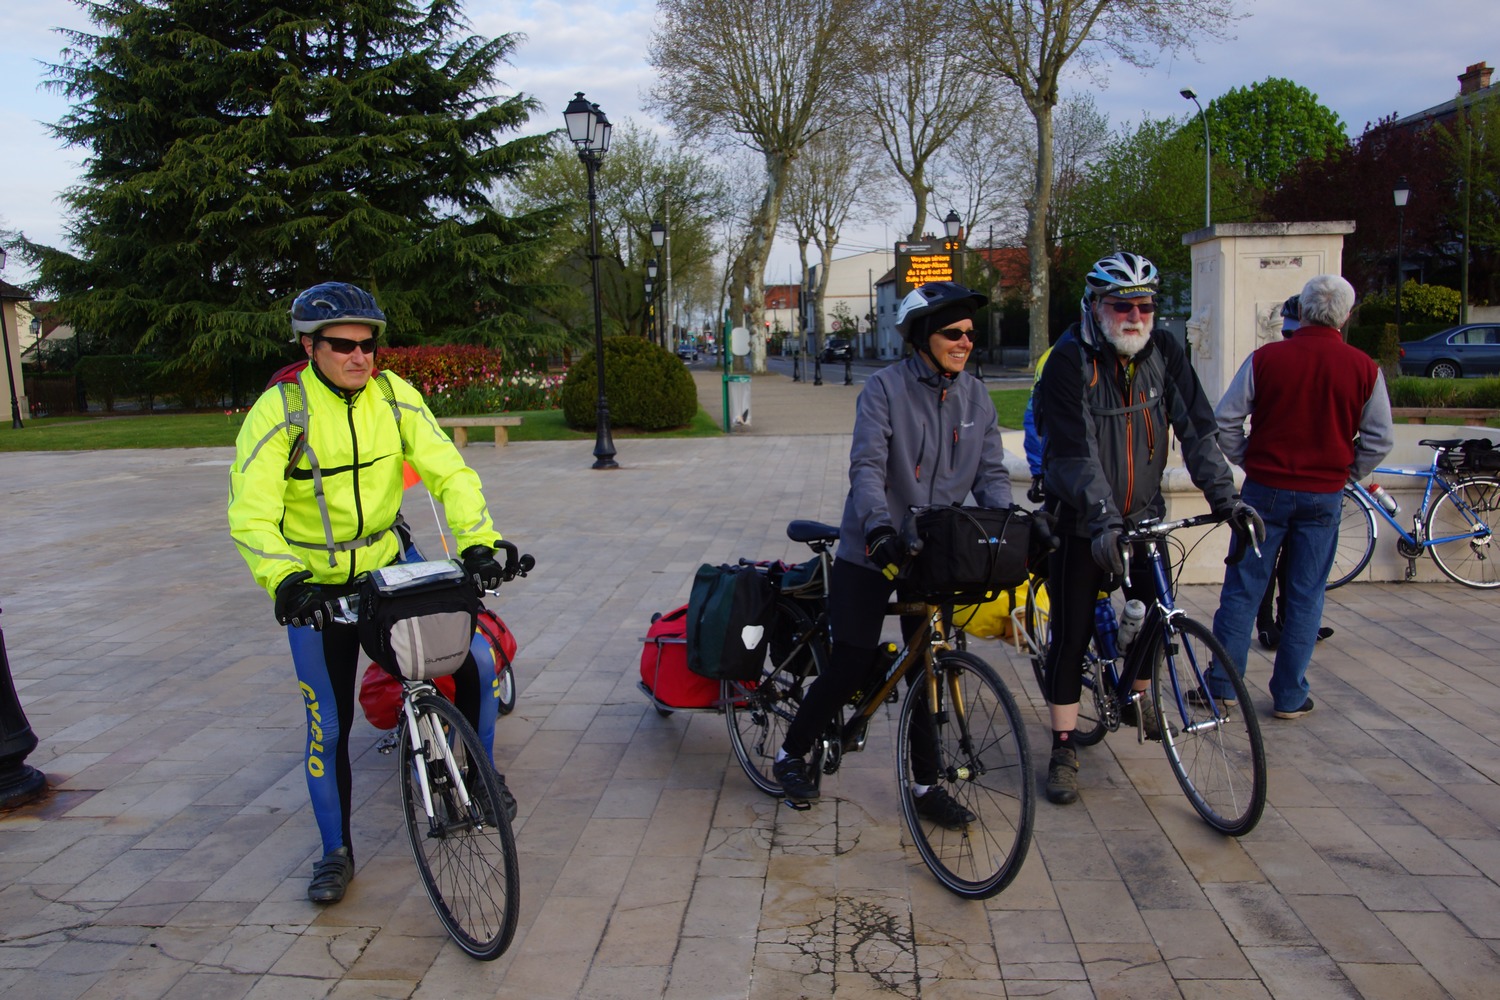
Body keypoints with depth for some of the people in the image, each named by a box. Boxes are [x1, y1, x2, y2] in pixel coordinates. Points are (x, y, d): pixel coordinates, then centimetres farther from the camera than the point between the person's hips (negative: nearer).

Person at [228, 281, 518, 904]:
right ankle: (336, 852, 25)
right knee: (329, 725, 5)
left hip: (390, 563, 2)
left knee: (476, 660, -11)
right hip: (315, 585, -2)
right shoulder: (279, 411, -17)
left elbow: (448, 472, -13)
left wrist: (478, 542, -29)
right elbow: (251, 513, -24)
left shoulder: (394, 398, -8)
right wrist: (285, 580, -41)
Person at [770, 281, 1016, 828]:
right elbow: (866, 466, -20)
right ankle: (791, 753, 21)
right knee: (852, 666, -2)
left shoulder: (977, 398, 4)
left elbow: (990, 472, 3)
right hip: (872, 551, -4)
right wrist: (880, 526, -35)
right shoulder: (886, 388, -11)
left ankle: (926, 784, 21)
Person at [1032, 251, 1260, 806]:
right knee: (1072, 633, -1)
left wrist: (1225, 497, -16)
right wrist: (1104, 520, -35)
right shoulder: (1069, 361, -17)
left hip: (1145, 511, 4)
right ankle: (1063, 749, 10)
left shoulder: (1164, 352, -4)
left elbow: (1197, 429, -5)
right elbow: (1074, 452, -25)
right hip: (1084, 522, -4)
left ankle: (1138, 696, 34)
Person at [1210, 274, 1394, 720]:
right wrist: (1345, 474, 16)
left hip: (1266, 489, -1)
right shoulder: (1365, 369, -3)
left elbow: (1225, 422, -5)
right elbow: (1380, 439, 2)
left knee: (1242, 589, 8)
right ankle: (1290, 696, 16)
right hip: (1324, 497, 1)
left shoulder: (1266, 358, -7)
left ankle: (1222, 684, 12)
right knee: (1306, 596, 9)